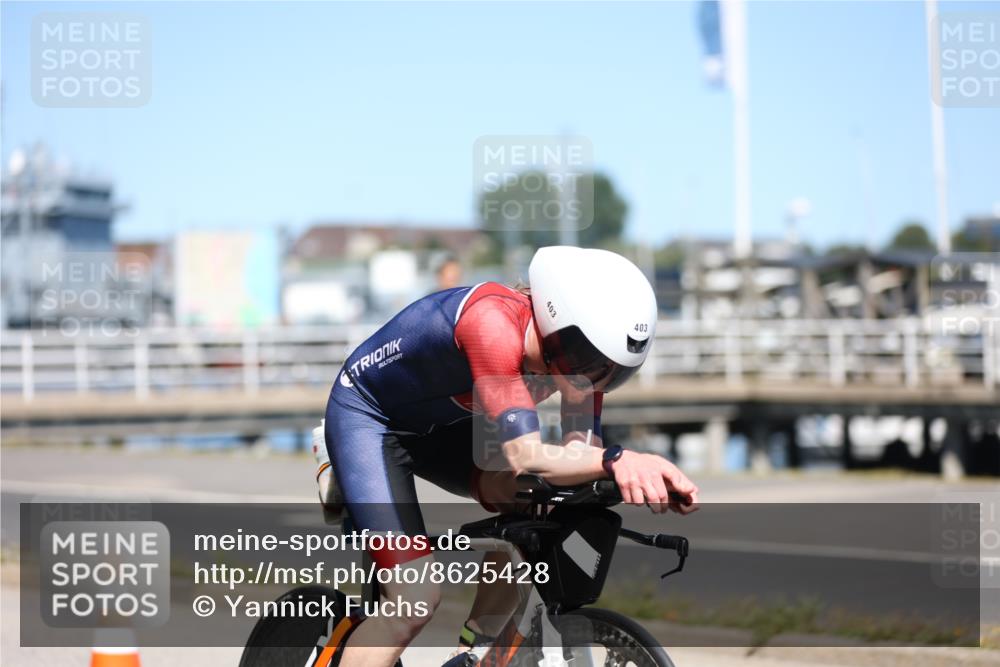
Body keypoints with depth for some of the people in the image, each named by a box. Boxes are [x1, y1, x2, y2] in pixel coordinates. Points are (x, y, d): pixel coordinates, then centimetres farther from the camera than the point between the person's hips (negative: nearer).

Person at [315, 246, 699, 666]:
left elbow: (580, 453, -20)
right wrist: (617, 459, -57)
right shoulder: (494, 324, -38)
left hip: (438, 427, 7)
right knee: (414, 603, -18)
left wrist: (636, 475, -40)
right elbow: (524, 456, -44)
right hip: (368, 420, -7)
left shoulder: (581, 351, -16)